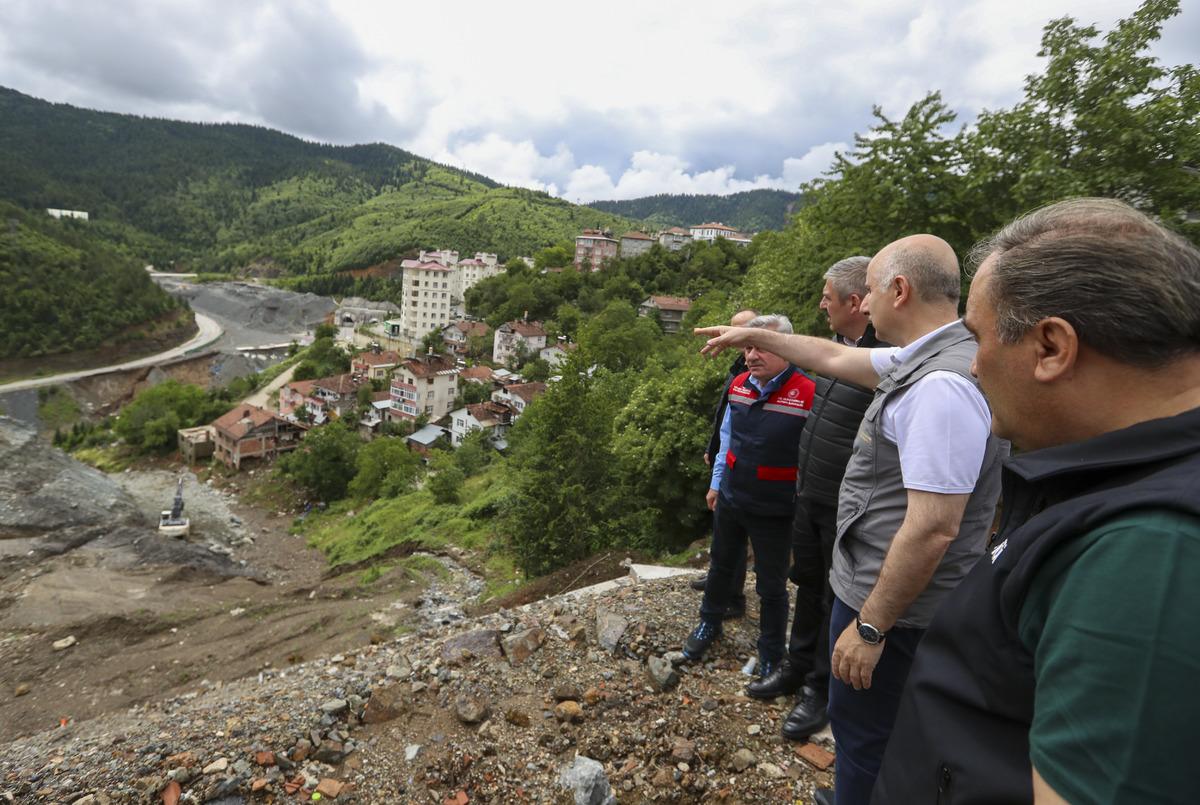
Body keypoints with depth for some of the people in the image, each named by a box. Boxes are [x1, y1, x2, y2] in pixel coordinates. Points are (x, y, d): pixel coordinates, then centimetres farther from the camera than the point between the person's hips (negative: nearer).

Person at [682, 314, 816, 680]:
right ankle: (709, 624, 50)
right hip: (729, 499, 5)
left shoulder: (809, 395, -23)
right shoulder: (738, 385, -3)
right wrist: (716, 483, 15)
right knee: (721, 565, 25)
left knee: (771, 587, 13)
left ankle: (771, 657, 36)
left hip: (773, 512, -5)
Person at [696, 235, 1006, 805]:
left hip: (890, 603, -9)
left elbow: (932, 530, -28)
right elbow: (835, 358, 18)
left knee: (863, 730, 10)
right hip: (870, 584, 9)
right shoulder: (920, 360, 3)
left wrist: (870, 626, -21)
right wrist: (753, 335, 25)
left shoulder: (942, 386, -27)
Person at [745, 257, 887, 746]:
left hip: (847, 509, -8)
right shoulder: (837, 347, 4)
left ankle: (820, 689, 31)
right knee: (808, 583, 22)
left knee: (837, 599, 11)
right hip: (809, 497, 8)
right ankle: (798, 667, 42)